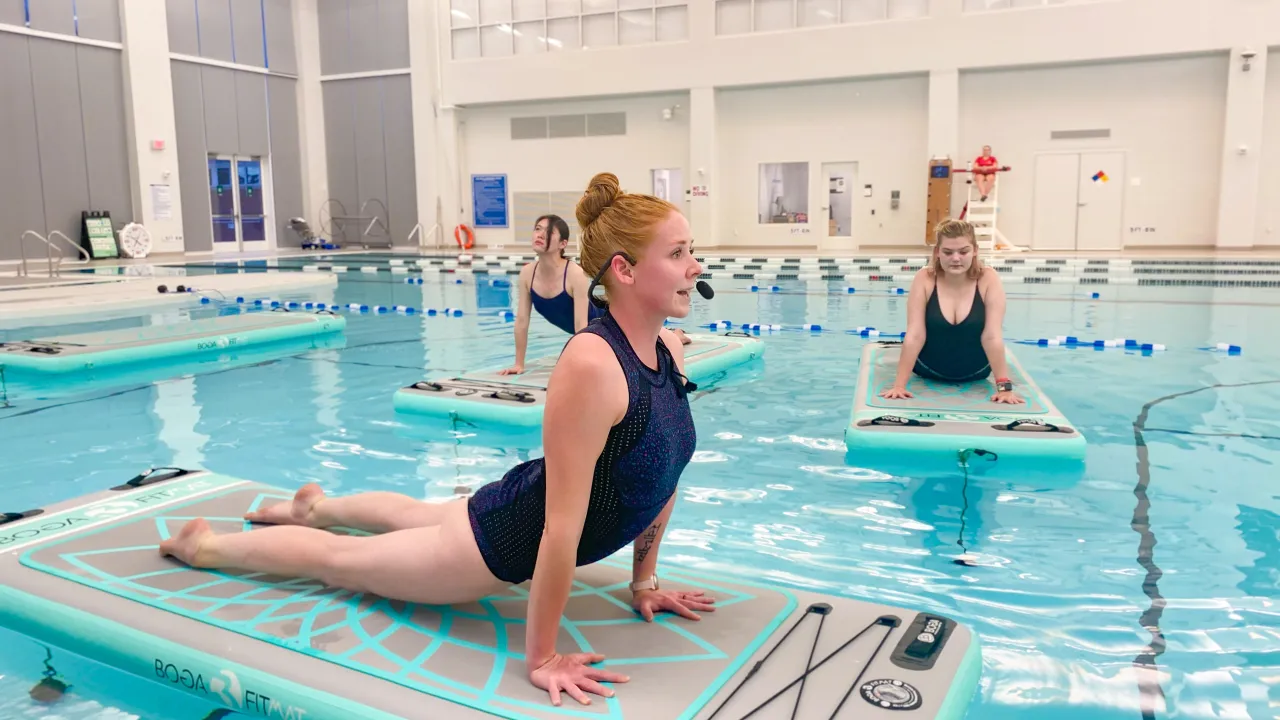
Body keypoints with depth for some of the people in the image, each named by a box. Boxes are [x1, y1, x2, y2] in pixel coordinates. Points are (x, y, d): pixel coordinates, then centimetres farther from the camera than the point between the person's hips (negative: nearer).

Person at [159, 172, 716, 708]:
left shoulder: (669, 352, -10)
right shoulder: (592, 364, -37)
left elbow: (663, 476, 3)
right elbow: (561, 526, -34)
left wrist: (644, 581, 8)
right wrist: (540, 657, -26)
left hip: (528, 514, 8)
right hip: (504, 538, -8)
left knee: (413, 515, 36)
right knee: (337, 559, 17)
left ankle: (318, 508, 64)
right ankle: (203, 545, 42)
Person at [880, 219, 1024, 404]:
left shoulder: (989, 279, -21)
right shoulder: (924, 279, -22)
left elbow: (992, 336, -24)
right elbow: (914, 335, -25)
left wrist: (1004, 387, -29)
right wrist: (899, 385, -31)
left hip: (975, 373, 0)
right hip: (929, 370, 0)